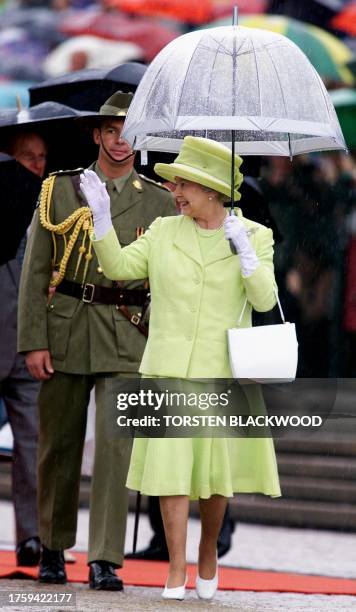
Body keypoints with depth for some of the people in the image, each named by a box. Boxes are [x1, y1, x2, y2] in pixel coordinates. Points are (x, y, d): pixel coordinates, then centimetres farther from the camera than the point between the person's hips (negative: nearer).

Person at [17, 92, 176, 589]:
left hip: (127, 336, -1)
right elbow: (35, 271, 3)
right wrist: (33, 341, -5)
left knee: (116, 444, -10)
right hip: (65, 330, 1)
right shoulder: (59, 190, 7)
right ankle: (53, 549, 23)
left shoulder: (160, 203, 7)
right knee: (58, 444, 8)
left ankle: (104, 561, -10)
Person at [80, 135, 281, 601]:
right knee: (171, 465, -7)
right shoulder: (165, 233, 3)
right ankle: (176, 573, -4)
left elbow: (264, 300, -9)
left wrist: (243, 248, -20)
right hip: (171, 369, 0)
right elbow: (117, 267, 0)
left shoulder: (254, 237, -1)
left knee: (218, 467, 8)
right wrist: (101, 215, -11)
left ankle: (209, 548, 33)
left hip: (224, 371, 0)